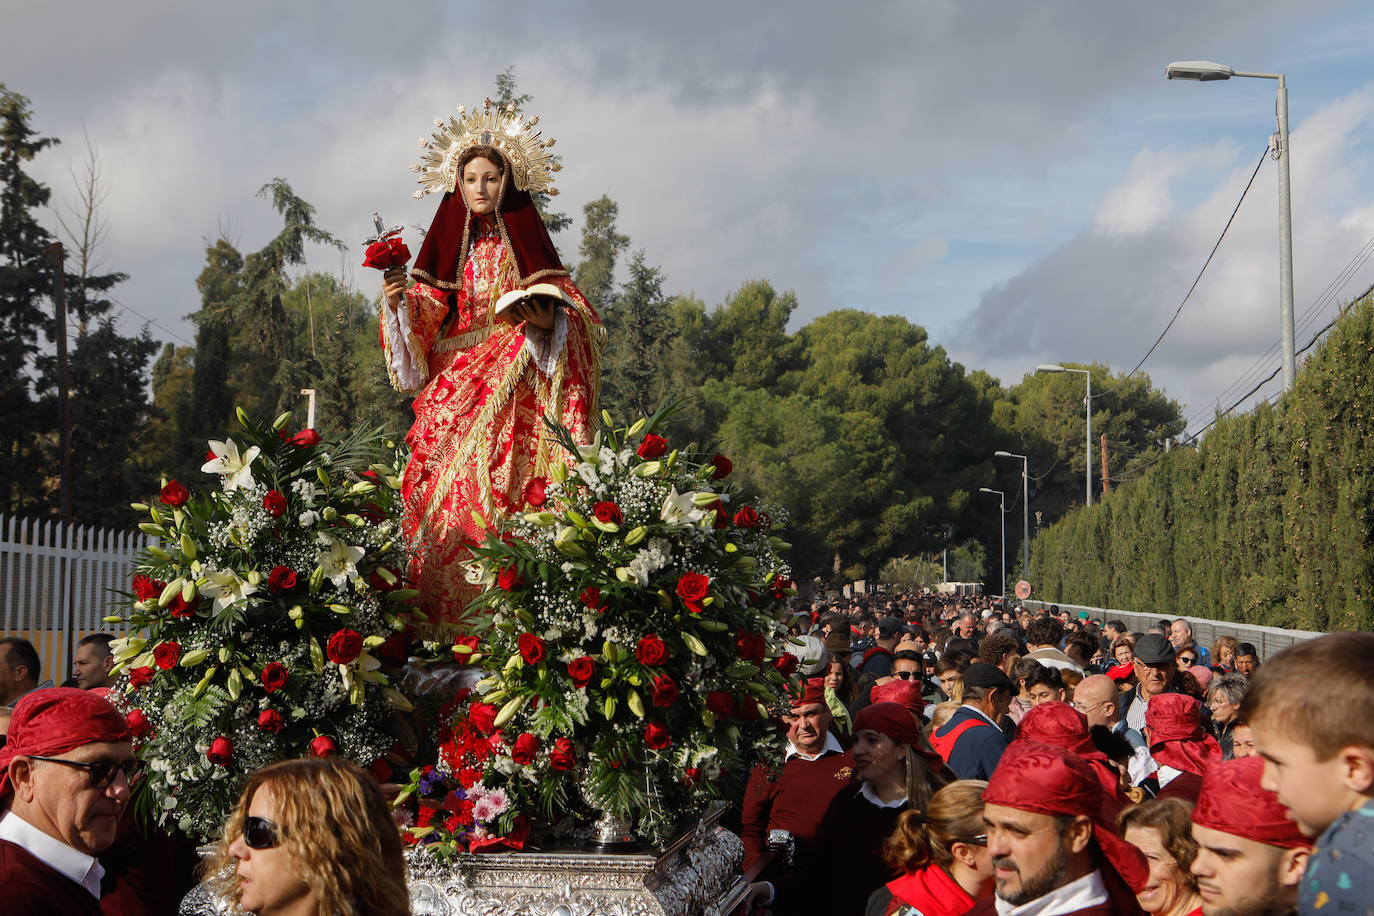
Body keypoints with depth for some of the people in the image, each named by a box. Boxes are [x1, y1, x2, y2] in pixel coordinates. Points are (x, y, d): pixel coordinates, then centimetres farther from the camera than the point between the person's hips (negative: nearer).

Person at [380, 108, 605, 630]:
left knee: (504, 492, -11)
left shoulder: (524, 240, 5)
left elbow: (570, 307, 0)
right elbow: (429, 313, 8)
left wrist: (548, 320, -21)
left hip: (514, 390, -3)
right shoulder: (450, 241, 13)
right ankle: (445, 620, -4)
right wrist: (400, 301, -12)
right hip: (456, 386, 3)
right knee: (450, 490, -6)